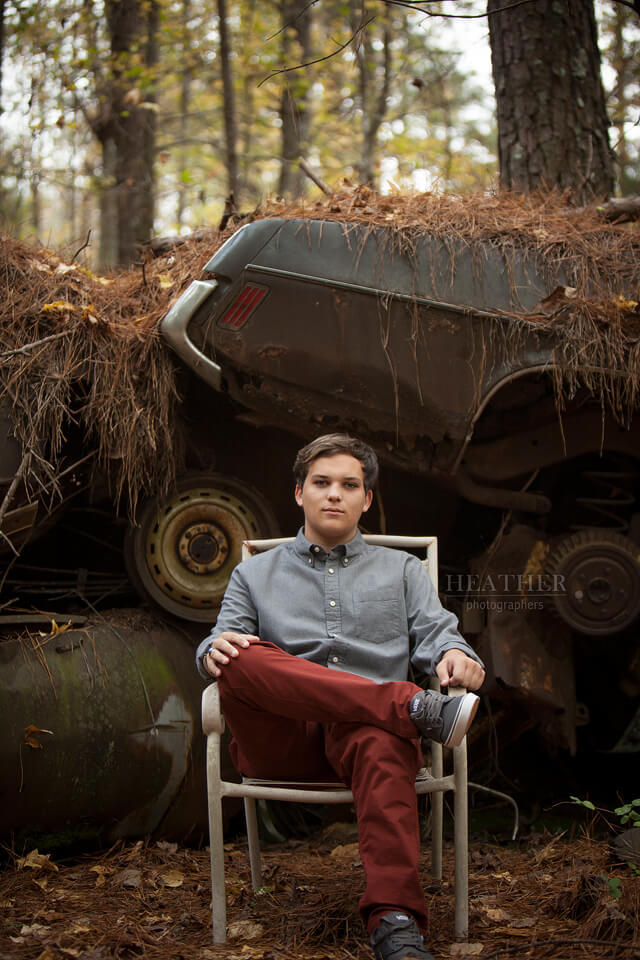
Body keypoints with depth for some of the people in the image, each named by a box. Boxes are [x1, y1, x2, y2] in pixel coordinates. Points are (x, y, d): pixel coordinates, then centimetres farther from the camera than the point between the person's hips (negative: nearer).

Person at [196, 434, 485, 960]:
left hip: (367, 729, -1)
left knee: (378, 740, -40)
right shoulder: (256, 574, 28)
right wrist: (215, 650, -13)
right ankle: (414, 706, -38)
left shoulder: (402, 571, 28)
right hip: (280, 740, 1)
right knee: (243, 658, -33)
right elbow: (223, 639, 14)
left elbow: (435, 635, 13)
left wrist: (453, 655, -13)